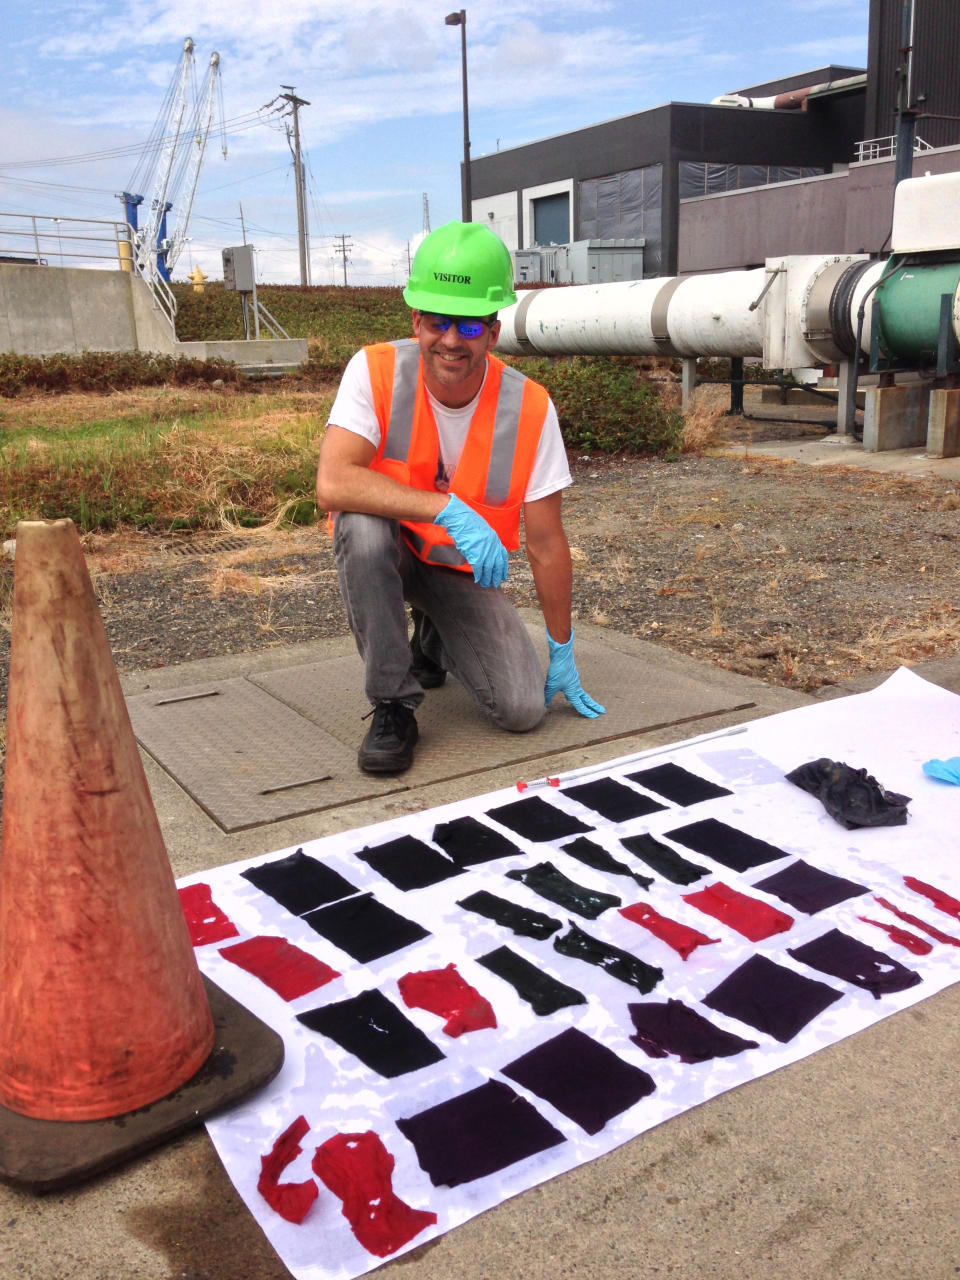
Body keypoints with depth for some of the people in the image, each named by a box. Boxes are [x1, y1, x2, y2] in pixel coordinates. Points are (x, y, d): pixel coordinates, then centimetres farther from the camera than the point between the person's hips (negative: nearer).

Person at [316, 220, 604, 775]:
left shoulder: (529, 408, -18)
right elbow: (332, 485, -35)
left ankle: (435, 639, 21)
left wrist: (562, 652, -5)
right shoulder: (376, 371, -21)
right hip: (385, 553, -1)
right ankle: (394, 705, -19)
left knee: (525, 708, -14)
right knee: (362, 523, -38)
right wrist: (449, 509, -41)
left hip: (463, 568, 1)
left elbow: (546, 543, -12)